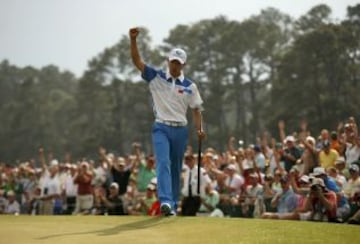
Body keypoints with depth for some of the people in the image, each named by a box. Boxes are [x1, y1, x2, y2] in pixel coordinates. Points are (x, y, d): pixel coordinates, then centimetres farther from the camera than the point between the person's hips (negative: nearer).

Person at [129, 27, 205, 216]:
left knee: (176, 169, 9)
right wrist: (133, 40, -22)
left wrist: (199, 129, -7)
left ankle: (173, 205, 17)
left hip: (180, 131, 2)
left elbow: (196, 109, 8)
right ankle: (165, 201, -31)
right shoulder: (156, 77, 2)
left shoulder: (189, 86, 5)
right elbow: (137, 61, -8)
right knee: (163, 163, -19)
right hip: (161, 129, -2)